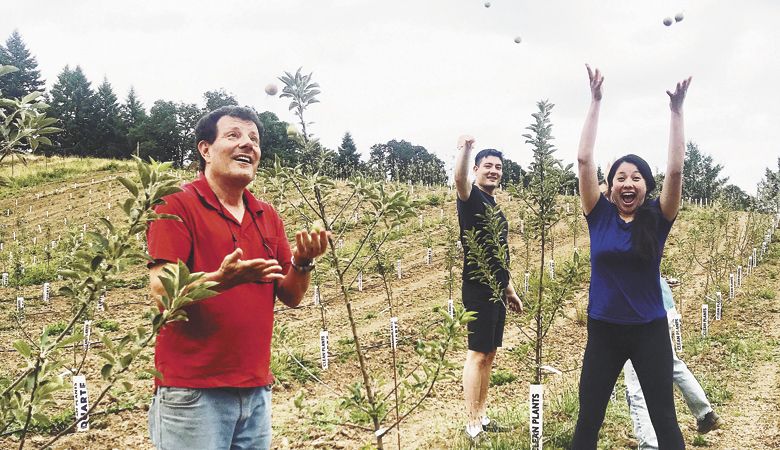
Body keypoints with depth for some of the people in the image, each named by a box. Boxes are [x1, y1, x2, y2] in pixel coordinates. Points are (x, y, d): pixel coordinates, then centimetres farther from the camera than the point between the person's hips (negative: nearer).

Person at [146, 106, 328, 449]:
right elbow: (161, 292, -14)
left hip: (257, 391, 6)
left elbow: (290, 296, 10)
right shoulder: (178, 206, -7)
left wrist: (302, 263, -10)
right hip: (192, 391, -6)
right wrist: (221, 280, -30)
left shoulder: (268, 216, 12)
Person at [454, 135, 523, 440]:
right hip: (478, 289, -8)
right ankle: (472, 425, 1)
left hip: (496, 291, 8)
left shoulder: (495, 207, 17)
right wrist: (464, 148, -46)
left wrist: (510, 290, 24)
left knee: (489, 354, 12)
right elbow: (459, 179, -32)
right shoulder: (471, 198, -6)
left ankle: (482, 416, 21)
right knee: (477, 354, -5)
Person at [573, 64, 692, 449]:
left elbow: (675, 169, -13)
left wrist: (677, 110, -13)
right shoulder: (600, 215, -3)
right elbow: (584, 159, -9)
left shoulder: (657, 219, -3)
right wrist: (596, 101, -9)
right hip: (603, 330, 1)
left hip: (649, 330, 0)